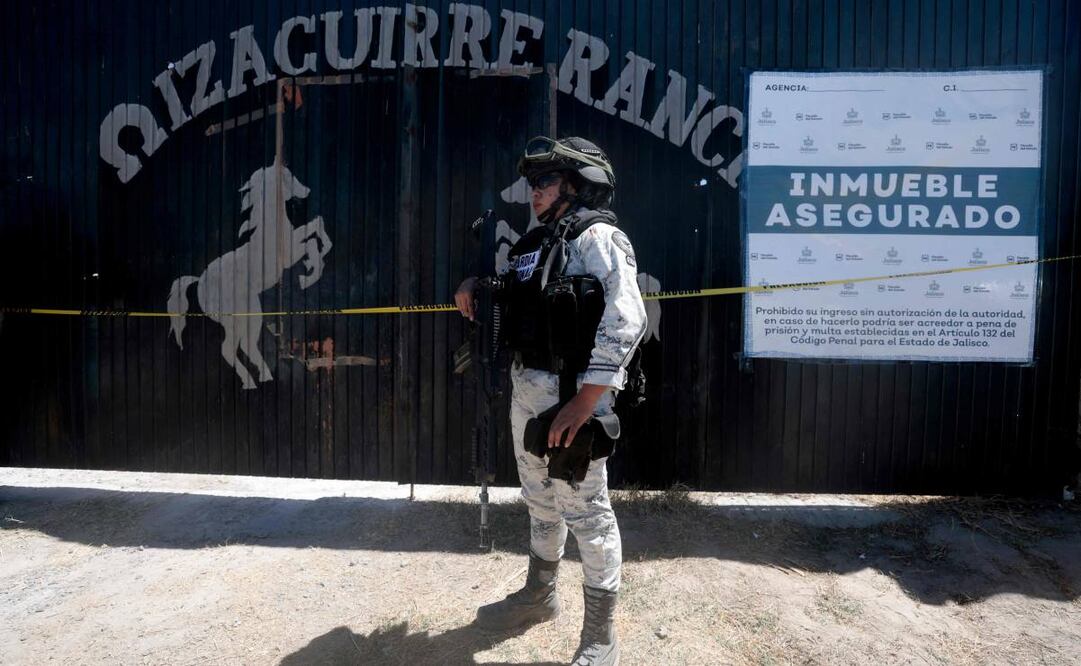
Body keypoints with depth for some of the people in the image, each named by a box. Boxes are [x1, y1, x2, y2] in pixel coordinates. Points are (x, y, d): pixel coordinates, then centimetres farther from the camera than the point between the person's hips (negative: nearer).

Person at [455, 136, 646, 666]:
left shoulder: (597, 237, -12)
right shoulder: (535, 241, 15)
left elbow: (624, 324, -23)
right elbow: (512, 300, 31)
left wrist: (582, 403, -26)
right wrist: (474, 288, 10)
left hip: (571, 394, -9)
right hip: (525, 389, 9)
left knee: (585, 511, 0)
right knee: (540, 501, 21)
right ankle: (539, 595, 41)